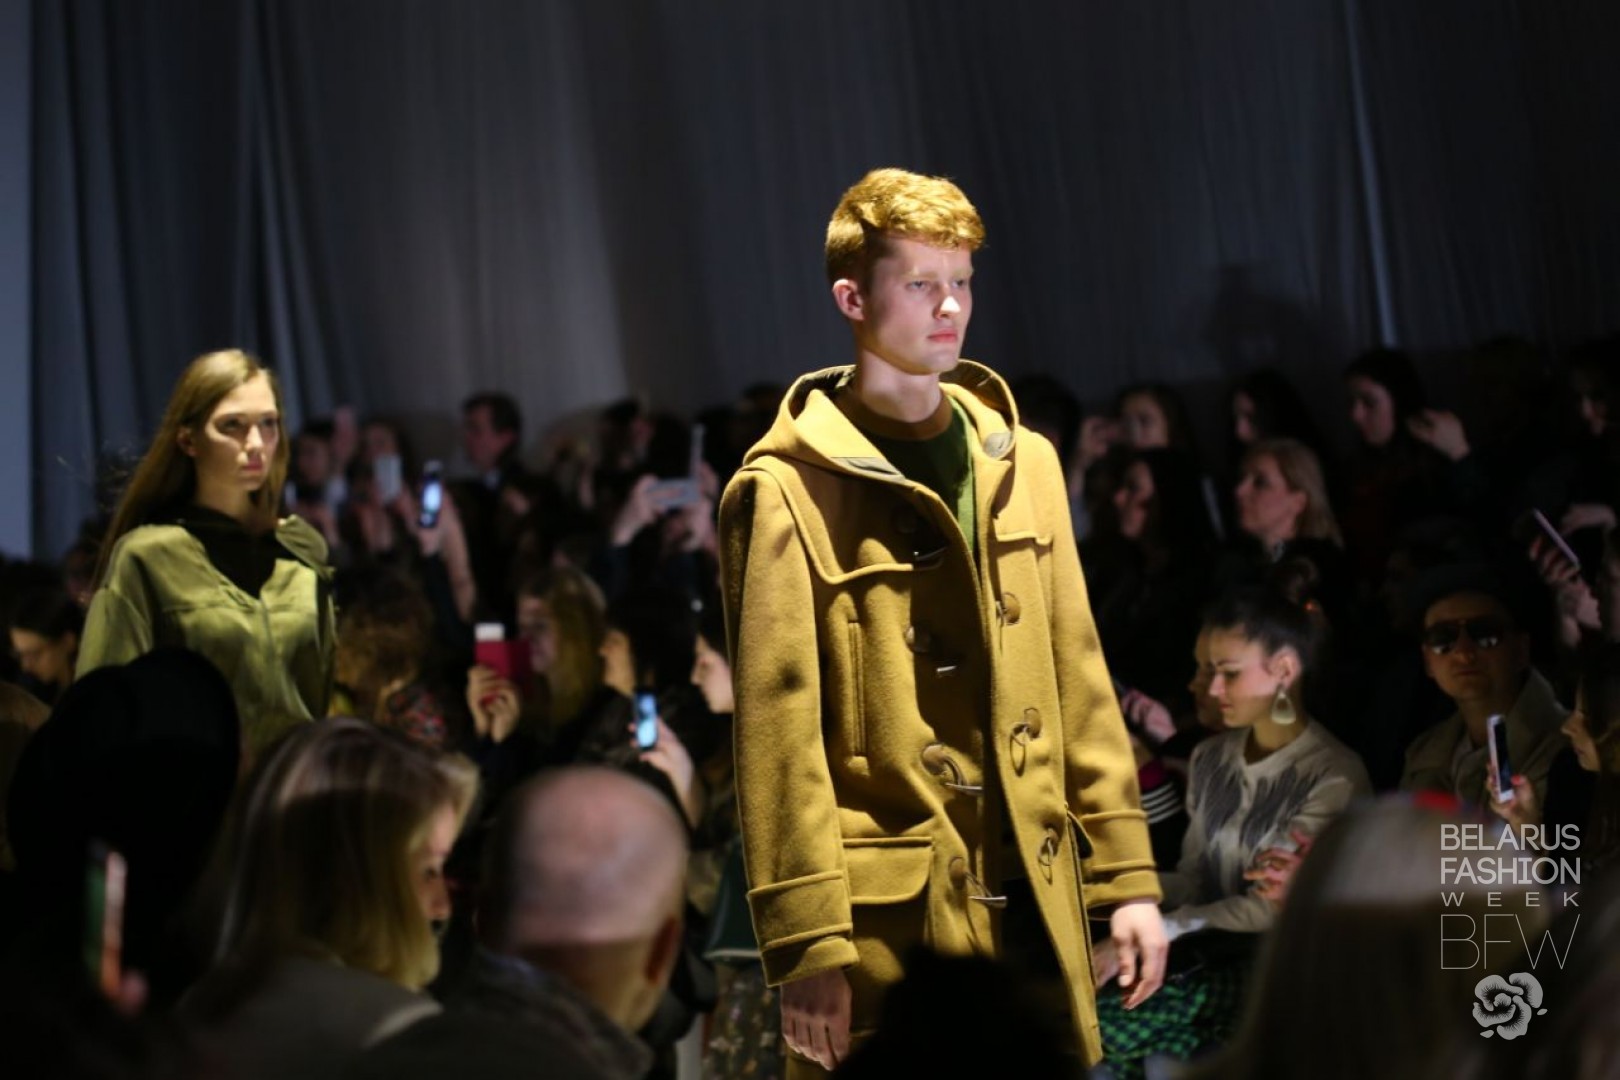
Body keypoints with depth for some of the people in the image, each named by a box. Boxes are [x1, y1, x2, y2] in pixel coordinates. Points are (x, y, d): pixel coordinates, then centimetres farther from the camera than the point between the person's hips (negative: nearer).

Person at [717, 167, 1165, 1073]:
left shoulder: (1020, 464, 12)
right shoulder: (791, 489, -6)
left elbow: (1078, 681, 14)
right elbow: (779, 729, -10)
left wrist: (1127, 876, 8)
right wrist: (809, 947, -15)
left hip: (1034, 908, 5)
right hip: (887, 927, -5)